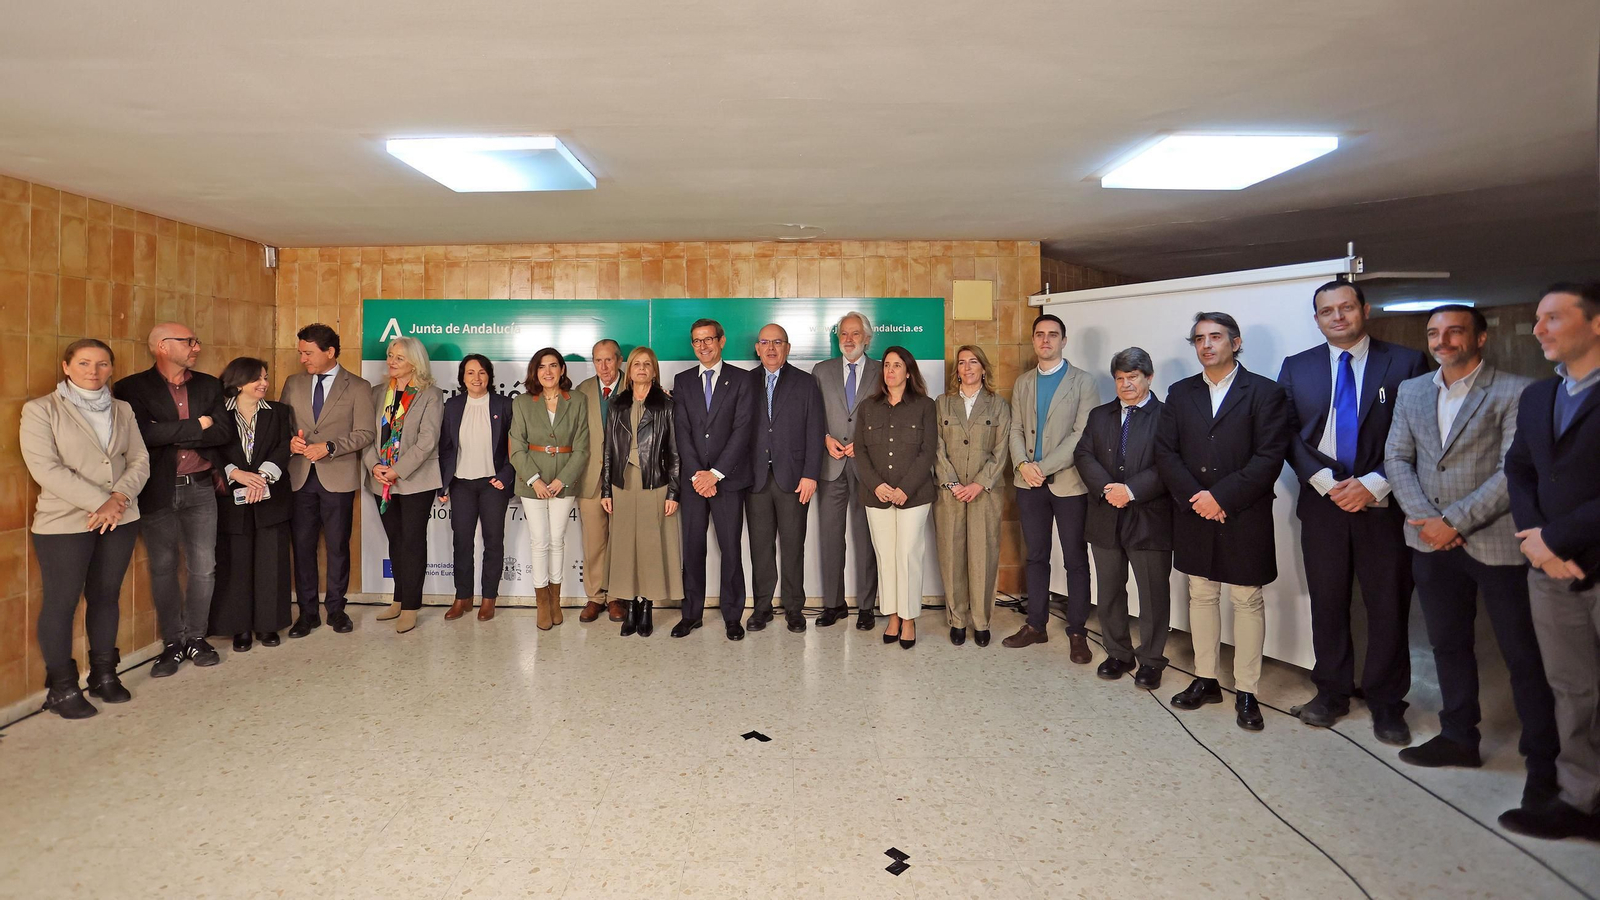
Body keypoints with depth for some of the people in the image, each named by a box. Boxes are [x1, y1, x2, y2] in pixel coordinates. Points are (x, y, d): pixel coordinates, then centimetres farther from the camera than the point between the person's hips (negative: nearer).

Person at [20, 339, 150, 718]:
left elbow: (139, 460, 3)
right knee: (61, 602, 3)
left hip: (121, 519, 4)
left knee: (106, 596, 12)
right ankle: (62, 688, 15)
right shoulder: (40, 410, -3)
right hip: (64, 523, -4)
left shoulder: (122, 410, 9)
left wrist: (118, 499, -14)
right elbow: (46, 468, -13)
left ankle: (104, 675, 24)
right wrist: (100, 502, -18)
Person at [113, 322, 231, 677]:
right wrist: (196, 426, -12)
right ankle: (172, 642, 19)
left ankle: (195, 637, 19)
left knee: (203, 567, 4)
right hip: (156, 491, -2)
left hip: (199, 488, 2)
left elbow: (223, 432, -4)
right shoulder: (132, 388, -3)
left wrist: (172, 435, -11)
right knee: (163, 569, 8)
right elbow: (144, 433, -19)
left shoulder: (208, 385, 7)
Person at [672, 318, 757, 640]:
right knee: (692, 547, 7)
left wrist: (715, 473, -12)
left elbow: (742, 429, -6)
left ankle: (732, 616, 13)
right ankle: (691, 613, 17)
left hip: (728, 478, -2)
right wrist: (697, 474, -8)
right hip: (693, 478, 2)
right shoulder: (683, 381, 11)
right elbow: (682, 431, 3)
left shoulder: (741, 379, 2)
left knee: (731, 548, 2)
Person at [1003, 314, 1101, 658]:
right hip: (1029, 484, 4)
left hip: (1069, 483, -4)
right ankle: (1035, 625, 21)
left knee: (1076, 560, 4)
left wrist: (1043, 467, -16)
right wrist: (1023, 464, -10)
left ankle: (1077, 632, 13)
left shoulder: (1083, 382, -3)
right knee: (1036, 556, 12)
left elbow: (1082, 434, -11)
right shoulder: (1022, 383, 12)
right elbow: (1016, 429, 9)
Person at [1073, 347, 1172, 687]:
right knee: (1109, 592, 14)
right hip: (1106, 519, 5)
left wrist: (1131, 490, -21)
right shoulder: (1099, 415, 12)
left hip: (1149, 520, -4)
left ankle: (1151, 660, 20)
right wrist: (1107, 489, -15)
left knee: (1153, 594, 5)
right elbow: (1083, 455, 1)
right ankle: (1118, 654, 29)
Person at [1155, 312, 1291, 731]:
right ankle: (1205, 680, 25)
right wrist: (1194, 497, -11)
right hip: (1194, 516, 4)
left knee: (1247, 601, 5)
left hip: (1245, 518, -4)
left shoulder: (1265, 393, -3)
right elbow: (1165, 452, 2)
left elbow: (1269, 458, -11)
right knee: (1201, 596, 12)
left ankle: (1245, 692, 15)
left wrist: (1222, 497, -17)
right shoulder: (1180, 393, 8)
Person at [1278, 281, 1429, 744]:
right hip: (1322, 502, 2)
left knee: (1388, 605, 5)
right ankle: (1331, 692, 23)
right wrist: (1325, 481, -11)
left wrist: (1373, 485, -14)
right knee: (1327, 602, 10)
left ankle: (1386, 703, 19)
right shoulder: (1297, 368, 7)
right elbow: (1289, 435, 2)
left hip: (1383, 503, -2)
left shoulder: (1406, 363, 1)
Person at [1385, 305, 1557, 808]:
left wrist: (1455, 521, -17)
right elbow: (1396, 458, 6)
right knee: (1449, 644, 16)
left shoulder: (1515, 392, -7)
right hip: (1432, 541, 5)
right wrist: (1424, 518, -7)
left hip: (1498, 541, -5)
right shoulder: (1411, 392, 10)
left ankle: (1543, 762, 17)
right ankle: (1459, 737, 31)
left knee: (1524, 656, 4)